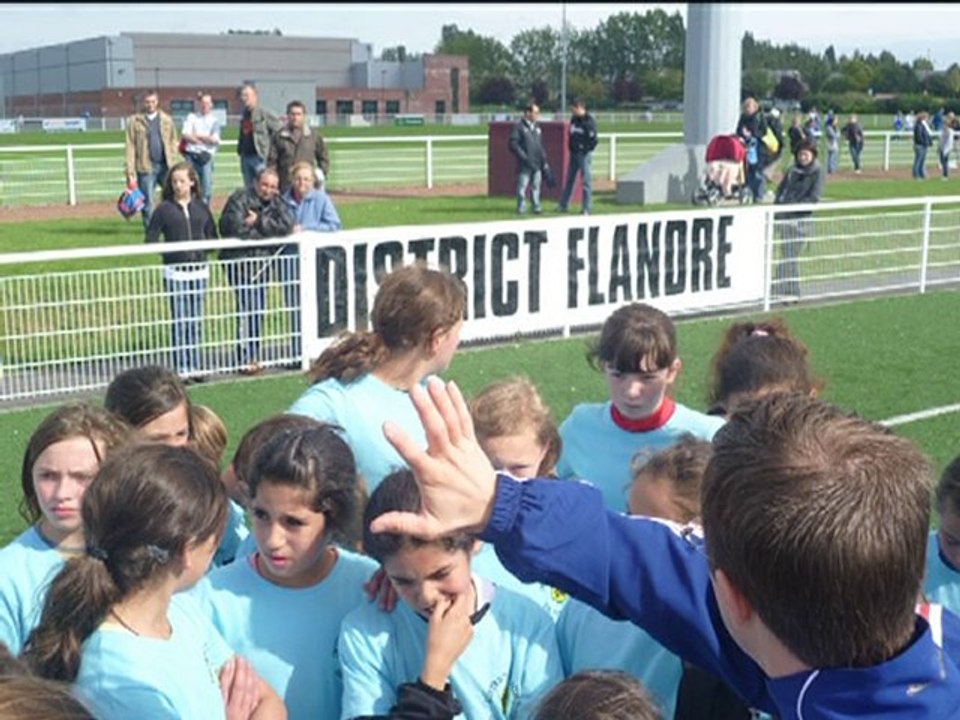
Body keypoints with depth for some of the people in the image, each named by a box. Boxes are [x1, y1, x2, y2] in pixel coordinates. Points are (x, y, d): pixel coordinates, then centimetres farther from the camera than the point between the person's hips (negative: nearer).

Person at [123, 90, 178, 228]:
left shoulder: (167, 120, 11)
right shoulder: (134, 121, 4)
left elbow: (173, 143, 10)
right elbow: (129, 147, 1)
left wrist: (173, 164, 1)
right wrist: (130, 172, -5)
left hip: (165, 166, 2)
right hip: (146, 168, -2)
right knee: (148, 204, 1)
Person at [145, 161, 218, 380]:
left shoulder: (201, 207, 8)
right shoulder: (164, 209, -2)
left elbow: (212, 235, 15)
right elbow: (151, 239, -4)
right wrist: (168, 249, -20)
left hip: (199, 269, 3)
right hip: (175, 271, -3)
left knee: (197, 320, 8)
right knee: (179, 321, -1)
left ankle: (196, 367, 17)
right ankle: (181, 369, 5)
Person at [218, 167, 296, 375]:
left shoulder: (277, 202, 7)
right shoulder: (239, 199, -11)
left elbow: (287, 225, -7)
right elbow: (236, 228, -24)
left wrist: (259, 222, -16)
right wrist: (270, 229, -11)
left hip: (262, 261, 6)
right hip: (240, 261, -6)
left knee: (258, 309, 10)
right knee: (247, 308, -12)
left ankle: (254, 355, 20)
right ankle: (244, 359, -7)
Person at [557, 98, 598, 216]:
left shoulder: (589, 121, -13)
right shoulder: (574, 120, 10)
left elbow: (593, 139, -15)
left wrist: (586, 150, -14)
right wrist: (571, 147, 9)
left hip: (584, 154, -8)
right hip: (574, 153, 8)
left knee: (586, 181, -4)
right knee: (569, 180, 14)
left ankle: (586, 209, 0)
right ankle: (563, 205, 22)